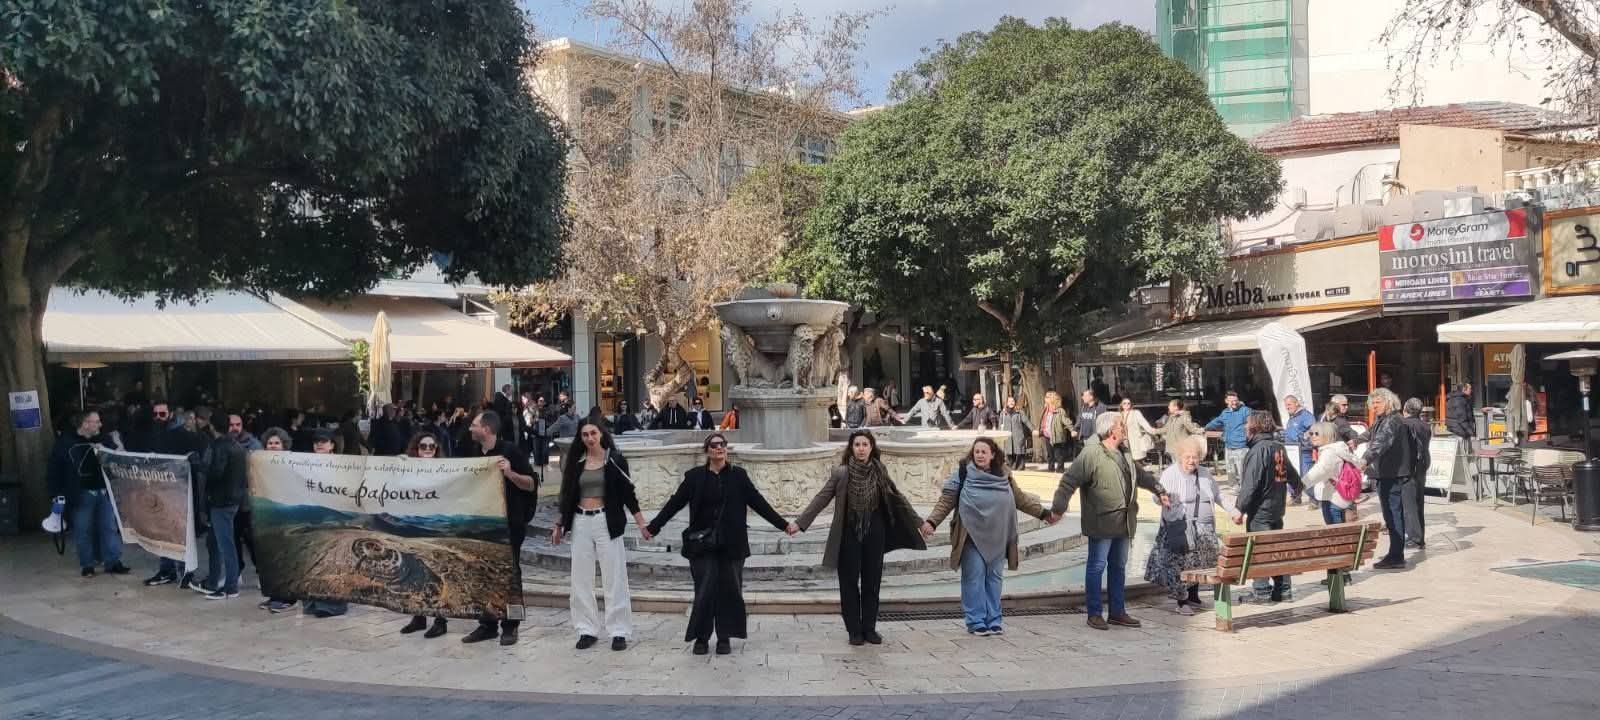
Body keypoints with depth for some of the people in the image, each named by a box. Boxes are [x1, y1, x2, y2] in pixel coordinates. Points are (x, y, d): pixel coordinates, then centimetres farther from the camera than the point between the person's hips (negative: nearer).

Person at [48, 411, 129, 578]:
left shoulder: (104, 440, 6)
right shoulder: (65, 442, -3)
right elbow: (55, 469, -2)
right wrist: (57, 493, -5)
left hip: (104, 492, 3)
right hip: (81, 494, -3)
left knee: (110, 527, 3)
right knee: (83, 530, 5)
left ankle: (113, 562, 9)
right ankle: (86, 565, 17)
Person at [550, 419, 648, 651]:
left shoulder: (615, 460, -2)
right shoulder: (576, 462, 7)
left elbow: (628, 494, -1)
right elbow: (567, 495, 14)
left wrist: (642, 524, -8)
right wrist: (559, 525, 14)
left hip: (607, 522, -3)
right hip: (581, 523, 4)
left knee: (614, 578, -2)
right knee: (581, 579, 6)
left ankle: (619, 632, 4)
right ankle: (587, 630, 15)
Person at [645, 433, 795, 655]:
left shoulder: (738, 475, 5)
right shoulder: (695, 476, 3)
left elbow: (758, 502, 5)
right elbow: (674, 503, 5)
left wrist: (783, 524, 1)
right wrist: (653, 527, 2)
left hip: (731, 544, 1)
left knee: (730, 590, 3)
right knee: (705, 591, -3)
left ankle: (724, 638, 14)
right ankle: (701, 637, 10)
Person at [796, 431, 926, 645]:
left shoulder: (879, 471, 2)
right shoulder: (841, 472, -4)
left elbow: (896, 497, 10)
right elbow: (821, 498, -5)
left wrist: (918, 521, 11)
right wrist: (800, 522, -11)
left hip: (874, 533, 2)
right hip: (849, 534, -2)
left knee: (872, 582, 7)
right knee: (849, 583, 3)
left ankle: (870, 628, 18)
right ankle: (854, 630, 13)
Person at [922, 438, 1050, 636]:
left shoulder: (1003, 475, 8)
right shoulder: (962, 474, -3)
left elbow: (1020, 498, 19)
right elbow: (946, 501, -5)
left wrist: (1044, 513, 18)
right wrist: (931, 521, -17)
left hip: (997, 537, 4)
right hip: (972, 536, -4)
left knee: (995, 577, 8)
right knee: (974, 578, -2)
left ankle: (993, 620, 18)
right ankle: (976, 622, 6)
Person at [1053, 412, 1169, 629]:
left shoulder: (1124, 453, 12)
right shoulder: (1091, 454, -16)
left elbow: (1141, 475, 29)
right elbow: (1069, 481, -19)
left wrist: (1159, 491, 34)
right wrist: (1058, 508, -24)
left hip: (1124, 522, 8)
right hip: (1101, 523, -8)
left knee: (1119, 567, 15)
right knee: (1097, 566, 0)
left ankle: (1117, 612, 25)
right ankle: (1094, 613, 10)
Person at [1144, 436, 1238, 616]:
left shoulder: (1205, 474, 15)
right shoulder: (1170, 474, -2)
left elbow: (1218, 496, 27)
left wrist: (1233, 512, 24)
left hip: (1203, 530, 5)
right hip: (1179, 528, -5)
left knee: (1199, 563, 5)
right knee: (1180, 564, -10)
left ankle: (1193, 597, 21)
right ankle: (1182, 602, -2)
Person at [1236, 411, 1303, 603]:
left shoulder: (1258, 450, -17)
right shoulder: (1279, 447, 7)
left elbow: (1250, 484, -21)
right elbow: (1293, 476, 20)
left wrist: (1241, 508, -14)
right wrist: (1297, 487, 40)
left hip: (1260, 510, -8)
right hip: (1277, 508, 8)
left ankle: (1263, 593, 2)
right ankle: (1283, 590, 19)